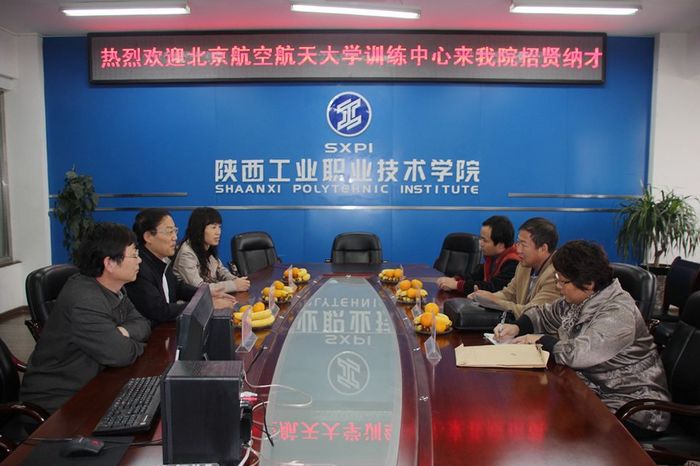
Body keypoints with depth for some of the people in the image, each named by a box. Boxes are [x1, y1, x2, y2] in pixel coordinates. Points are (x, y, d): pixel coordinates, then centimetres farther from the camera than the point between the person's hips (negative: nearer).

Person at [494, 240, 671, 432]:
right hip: (596, 389, 8)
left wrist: (542, 340, -17)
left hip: (629, 404, -8)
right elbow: (545, 313, 18)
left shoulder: (617, 313, -23)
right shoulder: (578, 300, 2)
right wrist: (517, 327, -1)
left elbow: (577, 354, -33)